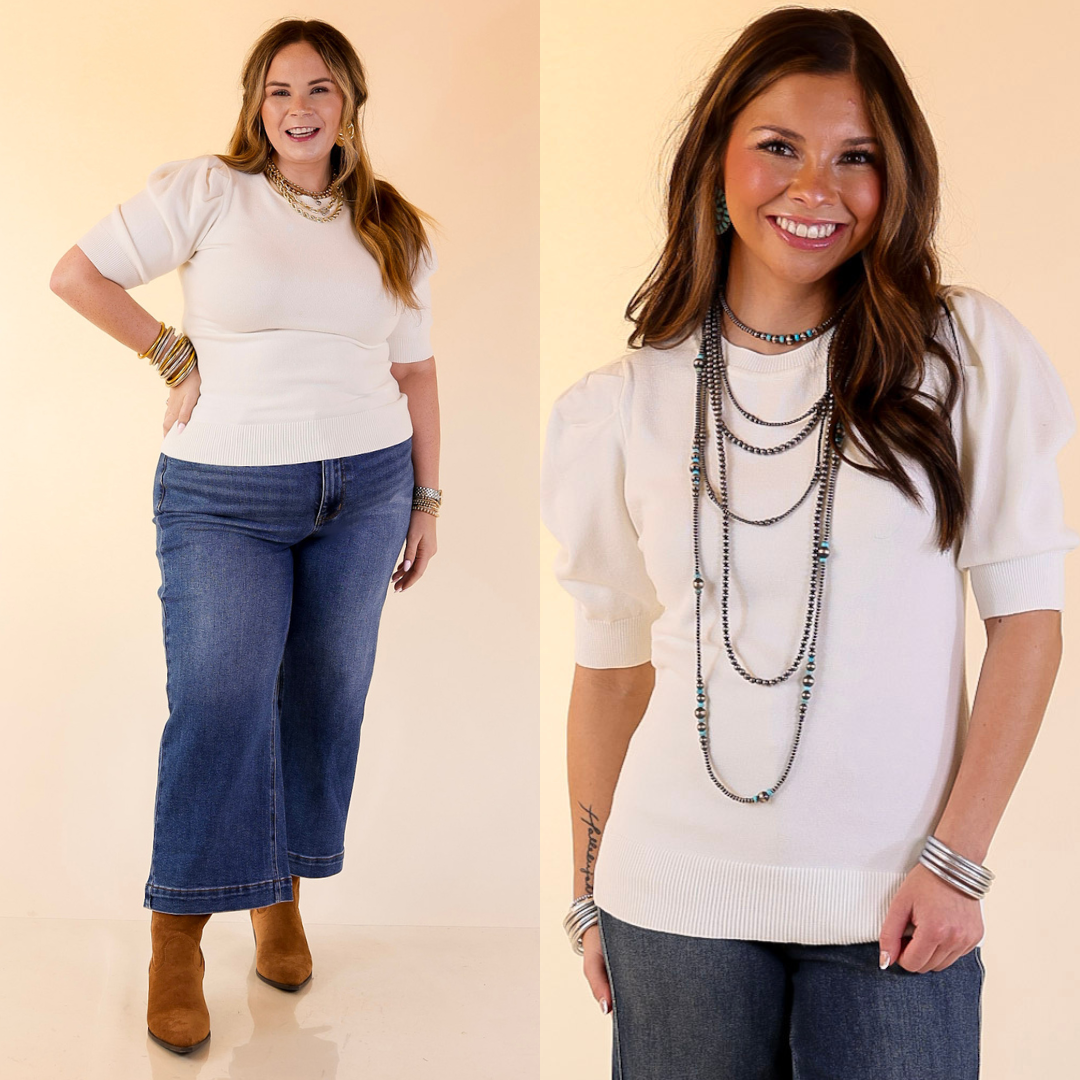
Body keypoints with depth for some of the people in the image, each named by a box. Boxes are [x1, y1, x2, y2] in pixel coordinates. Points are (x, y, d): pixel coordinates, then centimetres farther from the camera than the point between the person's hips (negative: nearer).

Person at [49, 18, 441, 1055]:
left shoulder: (394, 230, 10)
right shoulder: (205, 191, -2)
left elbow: (414, 368, 13)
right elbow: (76, 274, -1)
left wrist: (427, 498, 12)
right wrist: (175, 356, -4)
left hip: (364, 487, 4)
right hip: (223, 494, -3)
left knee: (326, 696, 8)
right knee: (219, 701, -10)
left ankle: (280, 897, 26)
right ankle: (177, 941, 0)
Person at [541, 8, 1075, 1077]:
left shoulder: (967, 353, -2)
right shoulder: (627, 402, 2)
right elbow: (610, 663, 7)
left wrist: (956, 859, -7)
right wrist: (589, 894, 9)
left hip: (893, 909, -1)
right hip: (676, 902, 1)